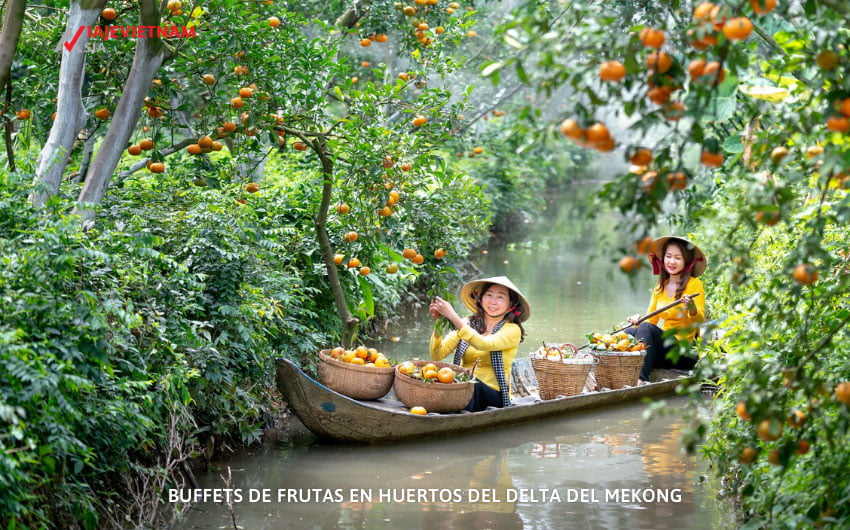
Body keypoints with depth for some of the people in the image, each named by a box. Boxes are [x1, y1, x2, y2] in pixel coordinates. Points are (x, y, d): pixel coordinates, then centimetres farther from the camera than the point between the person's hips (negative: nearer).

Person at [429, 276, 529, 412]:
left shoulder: (512, 330, 1)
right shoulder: (467, 323, 10)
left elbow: (484, 344, -20)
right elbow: (437, 356, 0)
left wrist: (453, 317, -25)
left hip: (493, 393, -2)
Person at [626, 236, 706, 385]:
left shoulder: (694, 284, -3)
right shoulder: (660, 288, 14)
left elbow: (700, 320, -14)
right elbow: (650, 320, 15)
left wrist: (692, 308, -36)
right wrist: (638, 320, -8)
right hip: (664, 344, 6)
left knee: (646, 328, -30)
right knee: (629, 333, -18)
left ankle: (641, 379, -44)